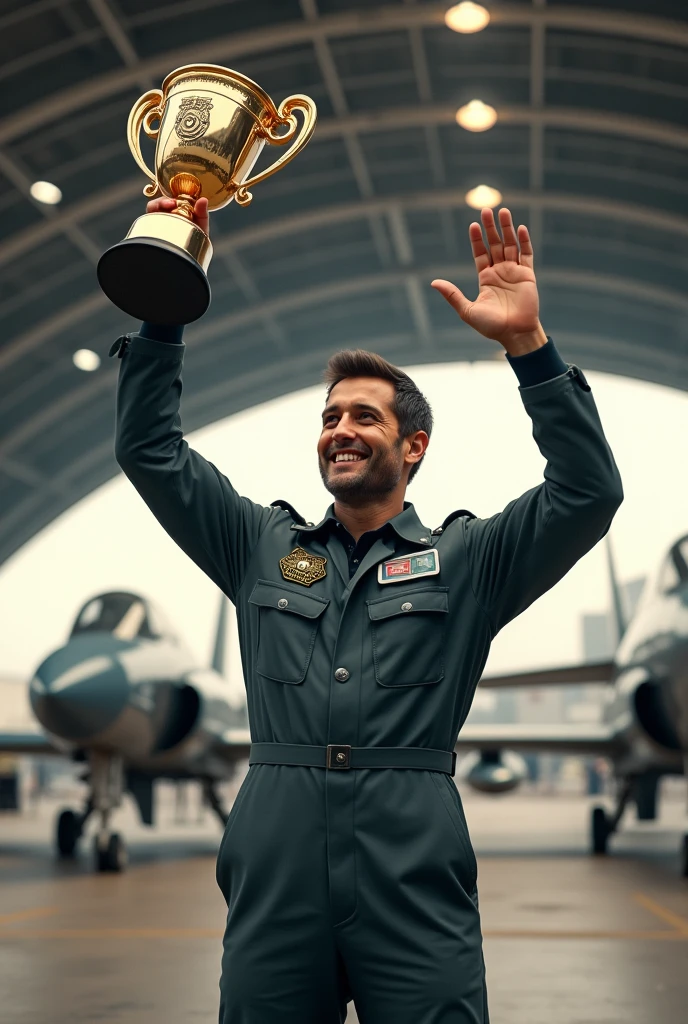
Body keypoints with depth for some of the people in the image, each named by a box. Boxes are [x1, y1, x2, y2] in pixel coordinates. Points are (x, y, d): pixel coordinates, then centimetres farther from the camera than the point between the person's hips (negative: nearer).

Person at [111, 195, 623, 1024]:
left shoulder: (465, 558, 9)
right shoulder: (262, 547, 16)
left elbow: (589, 491, -4)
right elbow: (150, 450, 12)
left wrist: (527, 344, -13)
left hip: (414, 873, -2)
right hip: (274, 871, 2)